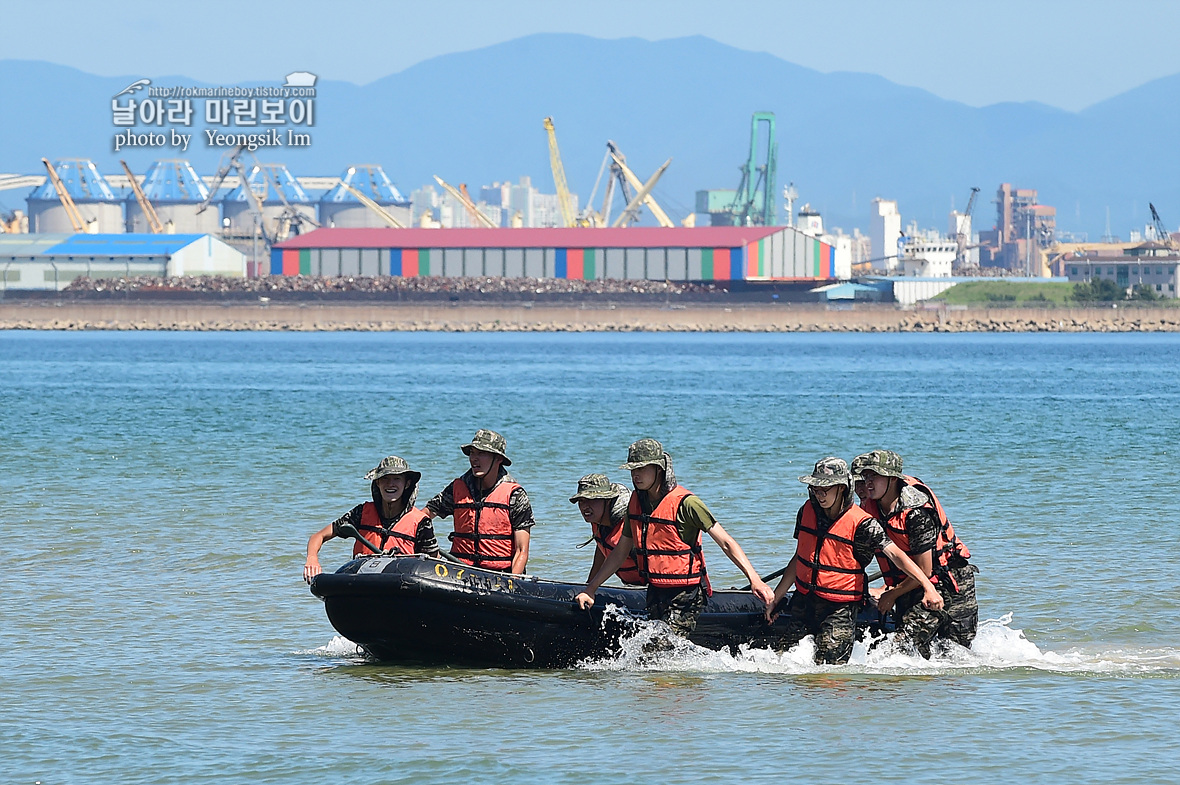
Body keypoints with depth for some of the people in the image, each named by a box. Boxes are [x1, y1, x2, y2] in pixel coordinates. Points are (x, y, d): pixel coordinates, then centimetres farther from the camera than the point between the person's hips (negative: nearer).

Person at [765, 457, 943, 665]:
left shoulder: (862, 524, -15)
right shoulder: (807, 511, 3)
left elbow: (895, 554, -22)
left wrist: (927, 586, -34)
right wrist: (775, 598, 18)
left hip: (840, 609, -6)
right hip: (803, 604, 6)